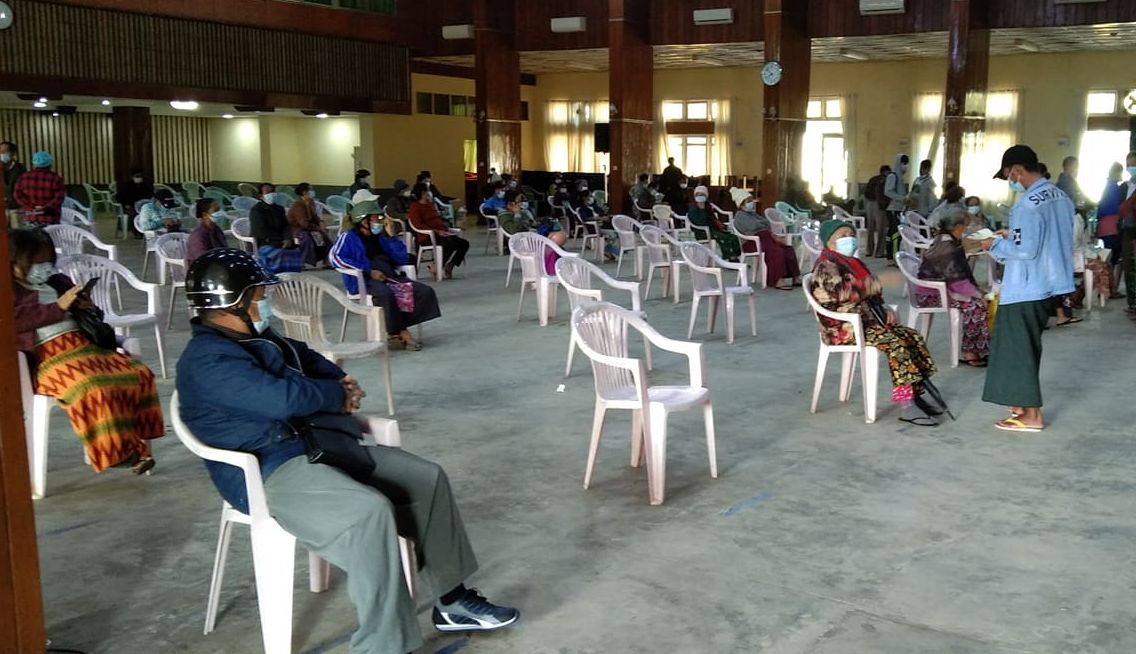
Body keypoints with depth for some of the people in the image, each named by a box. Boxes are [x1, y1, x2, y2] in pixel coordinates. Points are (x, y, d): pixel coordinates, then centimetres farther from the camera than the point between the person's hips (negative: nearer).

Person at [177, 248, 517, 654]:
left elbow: (308, 359, 31)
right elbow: (282, 397, -28)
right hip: (267, 474, -10)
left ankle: (452, 600, 10)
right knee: (369, 510, -35)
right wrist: (338, 395, -9)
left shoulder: (257, 339, 16)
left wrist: (342, 383, 8)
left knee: (427, 478, 2)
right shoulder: (207, 360, -16)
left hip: (313, 445, 10)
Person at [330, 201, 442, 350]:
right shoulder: (349, 236, 6)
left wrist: (391, 236, 7)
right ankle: (402, 333, -25)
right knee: (386, 293, -39)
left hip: (390, 276, 6)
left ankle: (395, 328, -17)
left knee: (425, 291, -13)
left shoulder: (380, 237, 23)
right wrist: (369, 270, -17)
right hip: (364, 280, -6)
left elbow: (402, 259, 17)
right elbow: (335, 257, -13)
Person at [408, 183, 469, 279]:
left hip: (442, 233, 8)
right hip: (427, 236, -8)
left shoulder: (432, 205, 23)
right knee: (449, 243, -34)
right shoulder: (415, 207, -2)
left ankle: (449, 266, -6)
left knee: (464, 243, -10)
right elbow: (418, 225, -13)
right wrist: (436, 231, -22)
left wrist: (446, 229, 5)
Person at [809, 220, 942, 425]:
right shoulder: (826, 266, -10)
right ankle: (907, 403, -30)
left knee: (913, 336, -7)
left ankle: (919, 392, -10)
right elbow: (841, 295, -24)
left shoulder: (852, 262, 20)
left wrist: (884, 309, 3)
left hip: (867, 319, 10)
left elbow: (871, 296, 24)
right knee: (895, 342, -27)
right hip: (845, 326, -10)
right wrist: (873, 285, -19)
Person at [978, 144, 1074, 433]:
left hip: (1024, 289, -9)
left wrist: (996, 245, -9)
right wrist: (1013, 235, 16)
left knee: (1018, 348, 1)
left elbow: (1026, 250, -24)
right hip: (1048, 284, 9)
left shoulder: (1028, 204, -21)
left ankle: (1032, 415, 6)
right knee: (1028, 345, 20)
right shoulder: (1061, 197, 7)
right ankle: (1024, 400, 31)